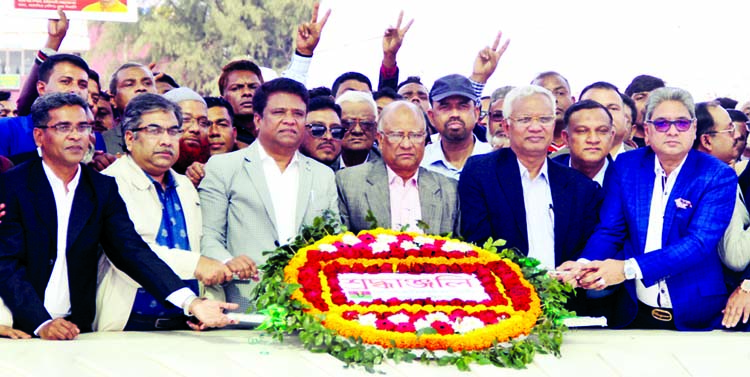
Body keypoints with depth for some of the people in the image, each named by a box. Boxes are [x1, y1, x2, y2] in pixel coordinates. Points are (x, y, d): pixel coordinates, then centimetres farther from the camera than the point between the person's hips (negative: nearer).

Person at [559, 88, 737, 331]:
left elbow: (700, 242, -20)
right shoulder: (626, 166, 2)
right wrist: (585, 264, -24)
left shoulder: (718, 176, -8)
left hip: (694, 317, -2)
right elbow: (609, 230, 0)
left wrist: (629, 268, -31)